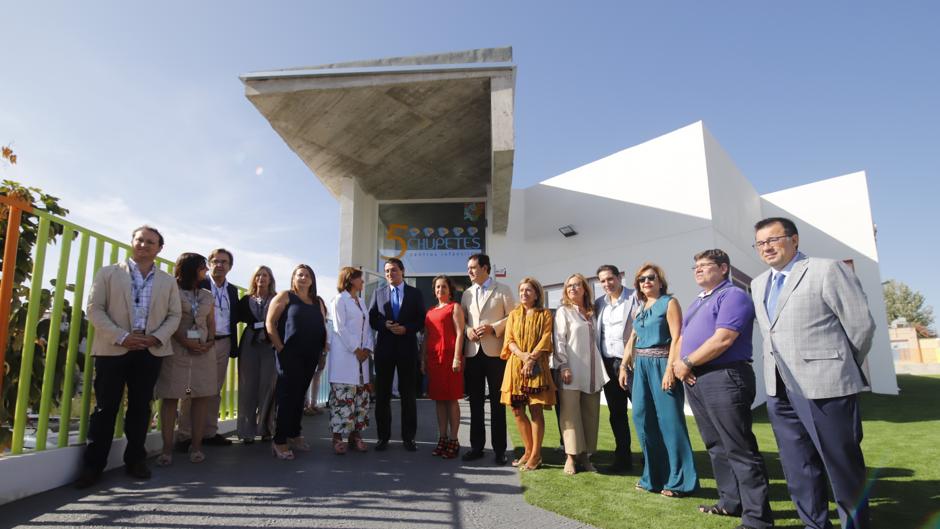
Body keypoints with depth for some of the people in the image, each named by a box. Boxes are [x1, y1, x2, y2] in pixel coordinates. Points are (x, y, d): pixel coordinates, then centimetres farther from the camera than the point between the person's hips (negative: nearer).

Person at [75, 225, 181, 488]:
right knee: (105, 407, 1)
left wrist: (156, 338, -10)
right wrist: (121, 337, -14)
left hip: (151, 351, 2)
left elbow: (174, 316, 8)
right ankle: (93, 465, 11)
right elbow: (95, 309, -2)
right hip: (113, 348, -2)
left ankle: (135, 460, 18)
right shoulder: (108, 273, 6)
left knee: (140, 407, 8)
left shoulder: (168, 281, 12)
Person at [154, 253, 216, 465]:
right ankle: (167, 448, 1)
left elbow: (211, 322, 14)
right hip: (176, 350, -4)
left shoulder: (207, 295, 17)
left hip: (203, 350, 4)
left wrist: (210, 342, -4)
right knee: (170, 397, -3)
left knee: (201, 397, 0)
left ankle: (196, 446, 5)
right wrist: (186, 342, -15)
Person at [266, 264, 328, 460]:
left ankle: (294, 435, 23)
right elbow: (270, 323, -6)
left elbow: (322, 326, 18)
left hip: (311, 357, 5)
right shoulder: (285, 297, 1)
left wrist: (323, 349, 6)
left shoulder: (317, 302, 16)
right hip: (289, 355, -5)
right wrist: (280, 348, -12)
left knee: (300, 395, 12)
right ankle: (279, 441, 2)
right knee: (287, 396, -5)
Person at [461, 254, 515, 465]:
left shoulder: (503, 290, 2)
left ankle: (499, 449, 12)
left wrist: (493, 328, -15)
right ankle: (476, 446, 20)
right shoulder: (467, 293, 15)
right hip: (473, 352, 4)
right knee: (475, 402, 9)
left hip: (495, 352, -4)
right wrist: (467, 330, -6)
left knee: (497, 402, 3)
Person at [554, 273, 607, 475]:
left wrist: (600, 369, 10)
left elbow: (596, 341, 16)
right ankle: (571, 457, 4)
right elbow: (559, 341, -6)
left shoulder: (592, 313, 16)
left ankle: (585, 455, 15)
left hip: (592, 372, 5)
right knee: (571, 414, -3)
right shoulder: (563, 311, 1)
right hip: (572, 371, -5)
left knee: (591, 414, 7)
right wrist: (563, 367, -14)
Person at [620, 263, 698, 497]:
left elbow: (676, 338, -12)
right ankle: (653, 477, 21)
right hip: (641, 366, 7)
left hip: (661, 364, -7)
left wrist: (670, 369, -20)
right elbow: (632, 340, 19)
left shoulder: (669, 303, -4)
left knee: (669, 419, -3)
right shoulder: (639, 308, 16)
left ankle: (678, 481, 8)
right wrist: (624, 366, 13)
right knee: (643, 419, 8)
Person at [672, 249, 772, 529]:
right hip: (695, 380, 9)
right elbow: (683, 338, 20)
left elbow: (723, 339, -19)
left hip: (724, 377, -9)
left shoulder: (733, 295, -8)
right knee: (717, 446, 15)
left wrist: (687, 363, -11)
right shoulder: (697, 302, 21)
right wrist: (680, 365, -1)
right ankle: (731, 502, 26)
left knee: (740, 449, -5)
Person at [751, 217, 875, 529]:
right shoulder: (758, 284, 14)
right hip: (779, 391, 7)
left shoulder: (828, 270, -6)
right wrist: (781, 370, 12)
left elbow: (861, 324, -5)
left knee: (843, 465, 7)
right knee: (798, 468, 14)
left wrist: (841, 368, 4)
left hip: (824, 386, -6)